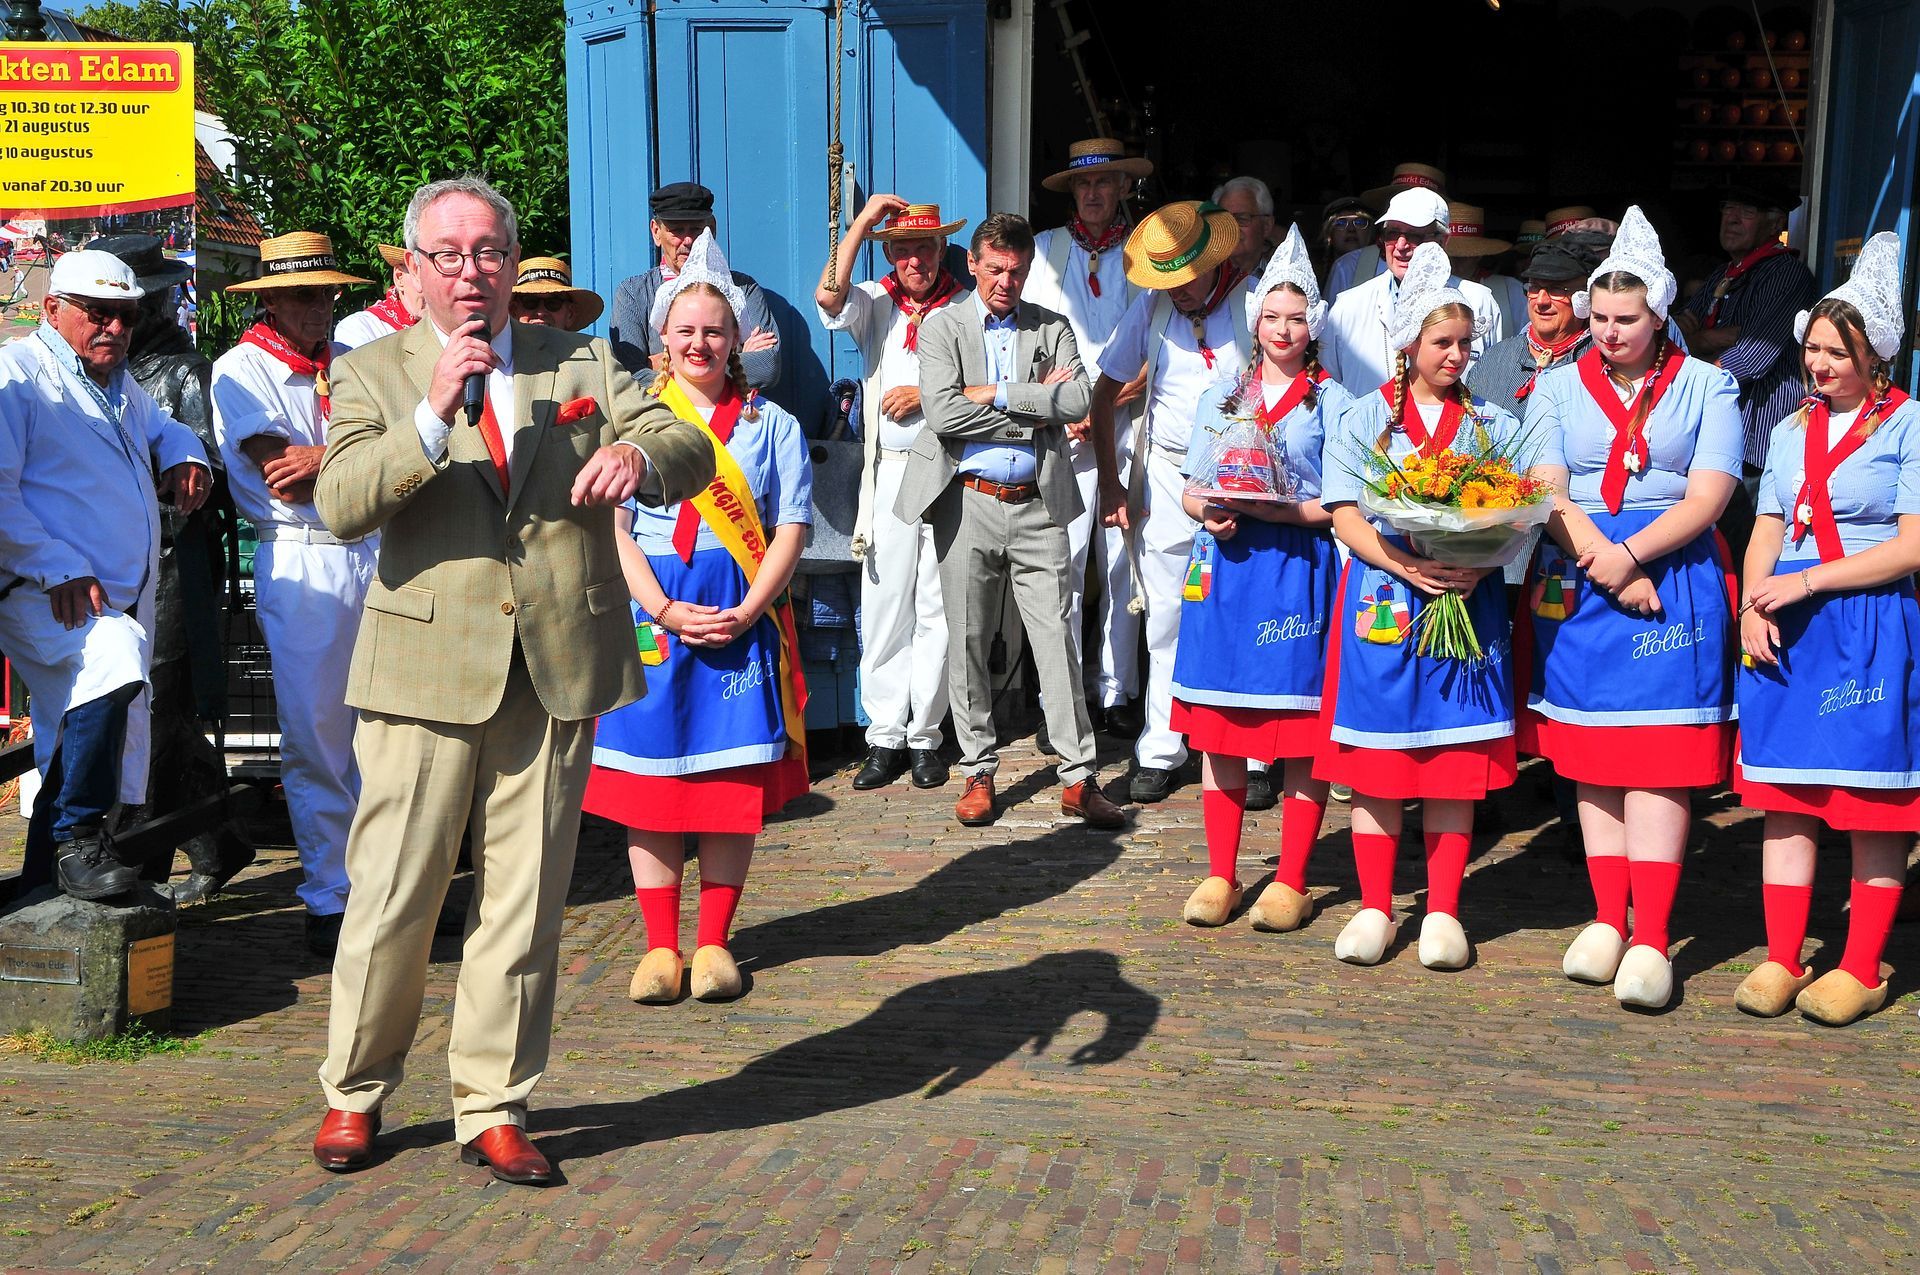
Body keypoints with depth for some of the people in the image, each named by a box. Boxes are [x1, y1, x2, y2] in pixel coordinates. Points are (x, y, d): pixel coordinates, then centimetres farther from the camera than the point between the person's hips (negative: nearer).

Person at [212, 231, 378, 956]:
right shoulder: (242, 368, 2)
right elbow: (286, 482, -10)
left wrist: (323, 459, -12)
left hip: (376, 555, 4)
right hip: (301, 564, -4)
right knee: (315, 737, -2)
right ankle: (329, 897, 9)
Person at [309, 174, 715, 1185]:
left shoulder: (580, 363, 11)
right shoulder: (371, 372, 6)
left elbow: (694, 451, 2)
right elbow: (340, 506, -8)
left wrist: (639, 454, -21)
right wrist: (433, 414, -21)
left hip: (556, 672, 2)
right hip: (427, 672, -2)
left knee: (524, 904, 8)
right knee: (391, 899, 3)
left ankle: (494, 1109, 21)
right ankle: (355, 1094, 24)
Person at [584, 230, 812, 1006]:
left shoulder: (770, 425, 8)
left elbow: (790, 528, 3)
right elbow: (611, 525, -1)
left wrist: (745, 612, -11)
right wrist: (665, 610, -13)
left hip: (742, 618, 0)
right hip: (651, 614, 0)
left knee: (733, 779, 2)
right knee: (648, 776, 1)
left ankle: (714, 943, 12)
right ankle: (660, 945, 10)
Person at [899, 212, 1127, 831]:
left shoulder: (1053, 328, 11)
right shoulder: (942, 326, 5)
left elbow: (1077, 401, -7)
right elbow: (942, 411, -12)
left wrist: (994, 394, -11)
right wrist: (1035, 406, -8)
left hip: (1037, 506, 1)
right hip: (968, 503, -1)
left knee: (1056, 639, -1)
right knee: (967, 643, 5)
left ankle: (1080, 779, 4)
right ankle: (978, 772, 17)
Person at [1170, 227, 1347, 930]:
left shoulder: (1332, 403, 5)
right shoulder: (1221, 396, 16)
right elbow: (1191, 489, 15)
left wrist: (1282, 510, -16)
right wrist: (1210, 512, -7)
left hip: (1299, 566, -3)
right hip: (1224, 562, 3)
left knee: (1301, 730, -2)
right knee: (1218, 727, 3)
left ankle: (1291, 881, 7)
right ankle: (1220, 876, 13)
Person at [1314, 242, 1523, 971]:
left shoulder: (1493, 424, 12)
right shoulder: (1364, 419, 7)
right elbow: (1345, 515, -2)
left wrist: (1480, 565, -14)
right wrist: (1403, 564, -18)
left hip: (1467, 602, 1)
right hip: (1384, 600, -1)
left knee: (1456, 755, 1)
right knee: (1376, 755, 0)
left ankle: (1443, 912, 10)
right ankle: (1375, 909, 11)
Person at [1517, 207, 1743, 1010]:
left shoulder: (1705, 386, 6)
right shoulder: (1559, 387, 10)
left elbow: (1708, 495, -4)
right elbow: (1544, 490, -2)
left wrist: (1630, 554, -16)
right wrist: (1601, 564, -15)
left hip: (1672, 579, -2)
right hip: (1575, 583, 2)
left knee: (1657, 757, -8)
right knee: (1590, 756, 4)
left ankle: (1650, 940, -7)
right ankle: (1607, 920, 14)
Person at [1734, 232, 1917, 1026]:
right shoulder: (1791, 431, 15)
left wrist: (1807, 581, -14)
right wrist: (1754, 607, -2)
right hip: (1786, 631, 5)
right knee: (1783, 797, 4)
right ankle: (1782, 960, 11)